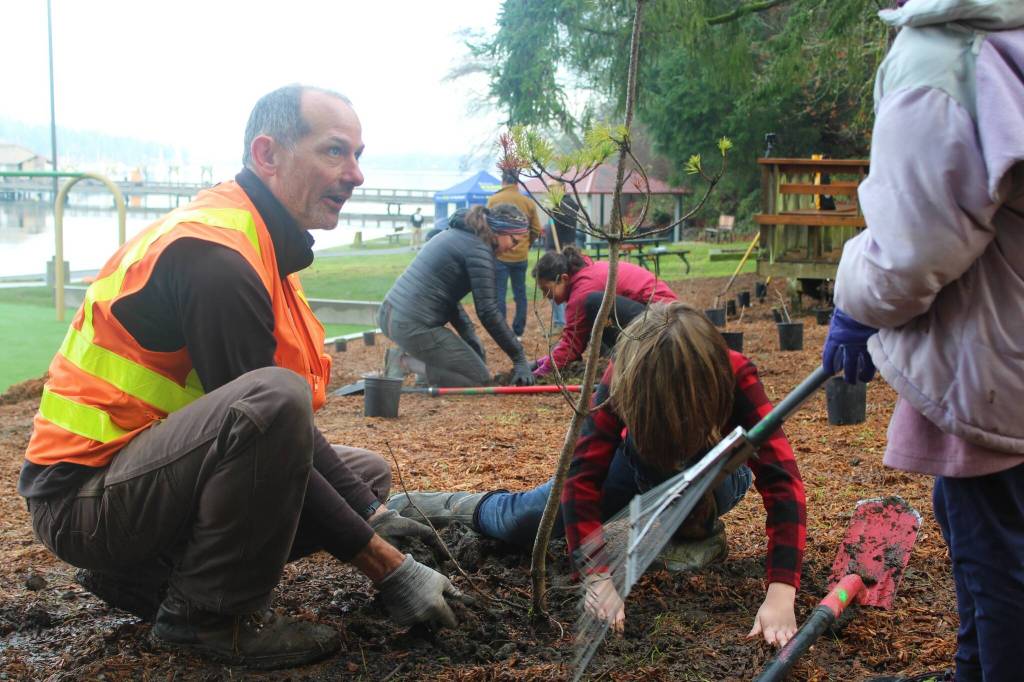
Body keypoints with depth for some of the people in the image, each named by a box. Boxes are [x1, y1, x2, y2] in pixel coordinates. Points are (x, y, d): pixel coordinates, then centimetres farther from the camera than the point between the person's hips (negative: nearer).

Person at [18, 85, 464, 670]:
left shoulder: (261, 247, 9)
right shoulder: (212, 253, -22)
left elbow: (293, 432, 10)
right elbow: (270, 413, -24)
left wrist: (373, 515, 0)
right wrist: (386, 566, -20)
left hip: (156, 467, 10)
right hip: (84, 494, -10)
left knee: (369, 473, 13)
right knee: (272, 400, -35)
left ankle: (146, 575, 11)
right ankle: (207, 615, -13)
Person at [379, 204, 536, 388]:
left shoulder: (456, 234, 17)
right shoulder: (479, 249, -11)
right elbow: (488, 312, -15)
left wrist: (469, 334, 12)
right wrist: (520, 358, -10)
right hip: (413, 326, -10)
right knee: (480, 379, 0)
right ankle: (405, 362, -4)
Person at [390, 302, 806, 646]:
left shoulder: (736, 377, -37)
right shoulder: (623, 376, -33)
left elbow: (781, 481, -44)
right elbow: (583, 474, -36)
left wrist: (780, 594, -56)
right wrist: (597, 578, -48)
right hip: (646, 473, 2)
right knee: (523, 519, -11)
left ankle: (698, 527, -9)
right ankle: (454, 507, 20)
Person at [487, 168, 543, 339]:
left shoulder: (493, 200, -7)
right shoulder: (528, 202, 0)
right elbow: (536, 230, 5)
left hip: (499, 255, -3)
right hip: (521, 256, 3)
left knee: (499, 294, 1)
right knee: (520, 294, 11)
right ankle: (518, 332, 15)